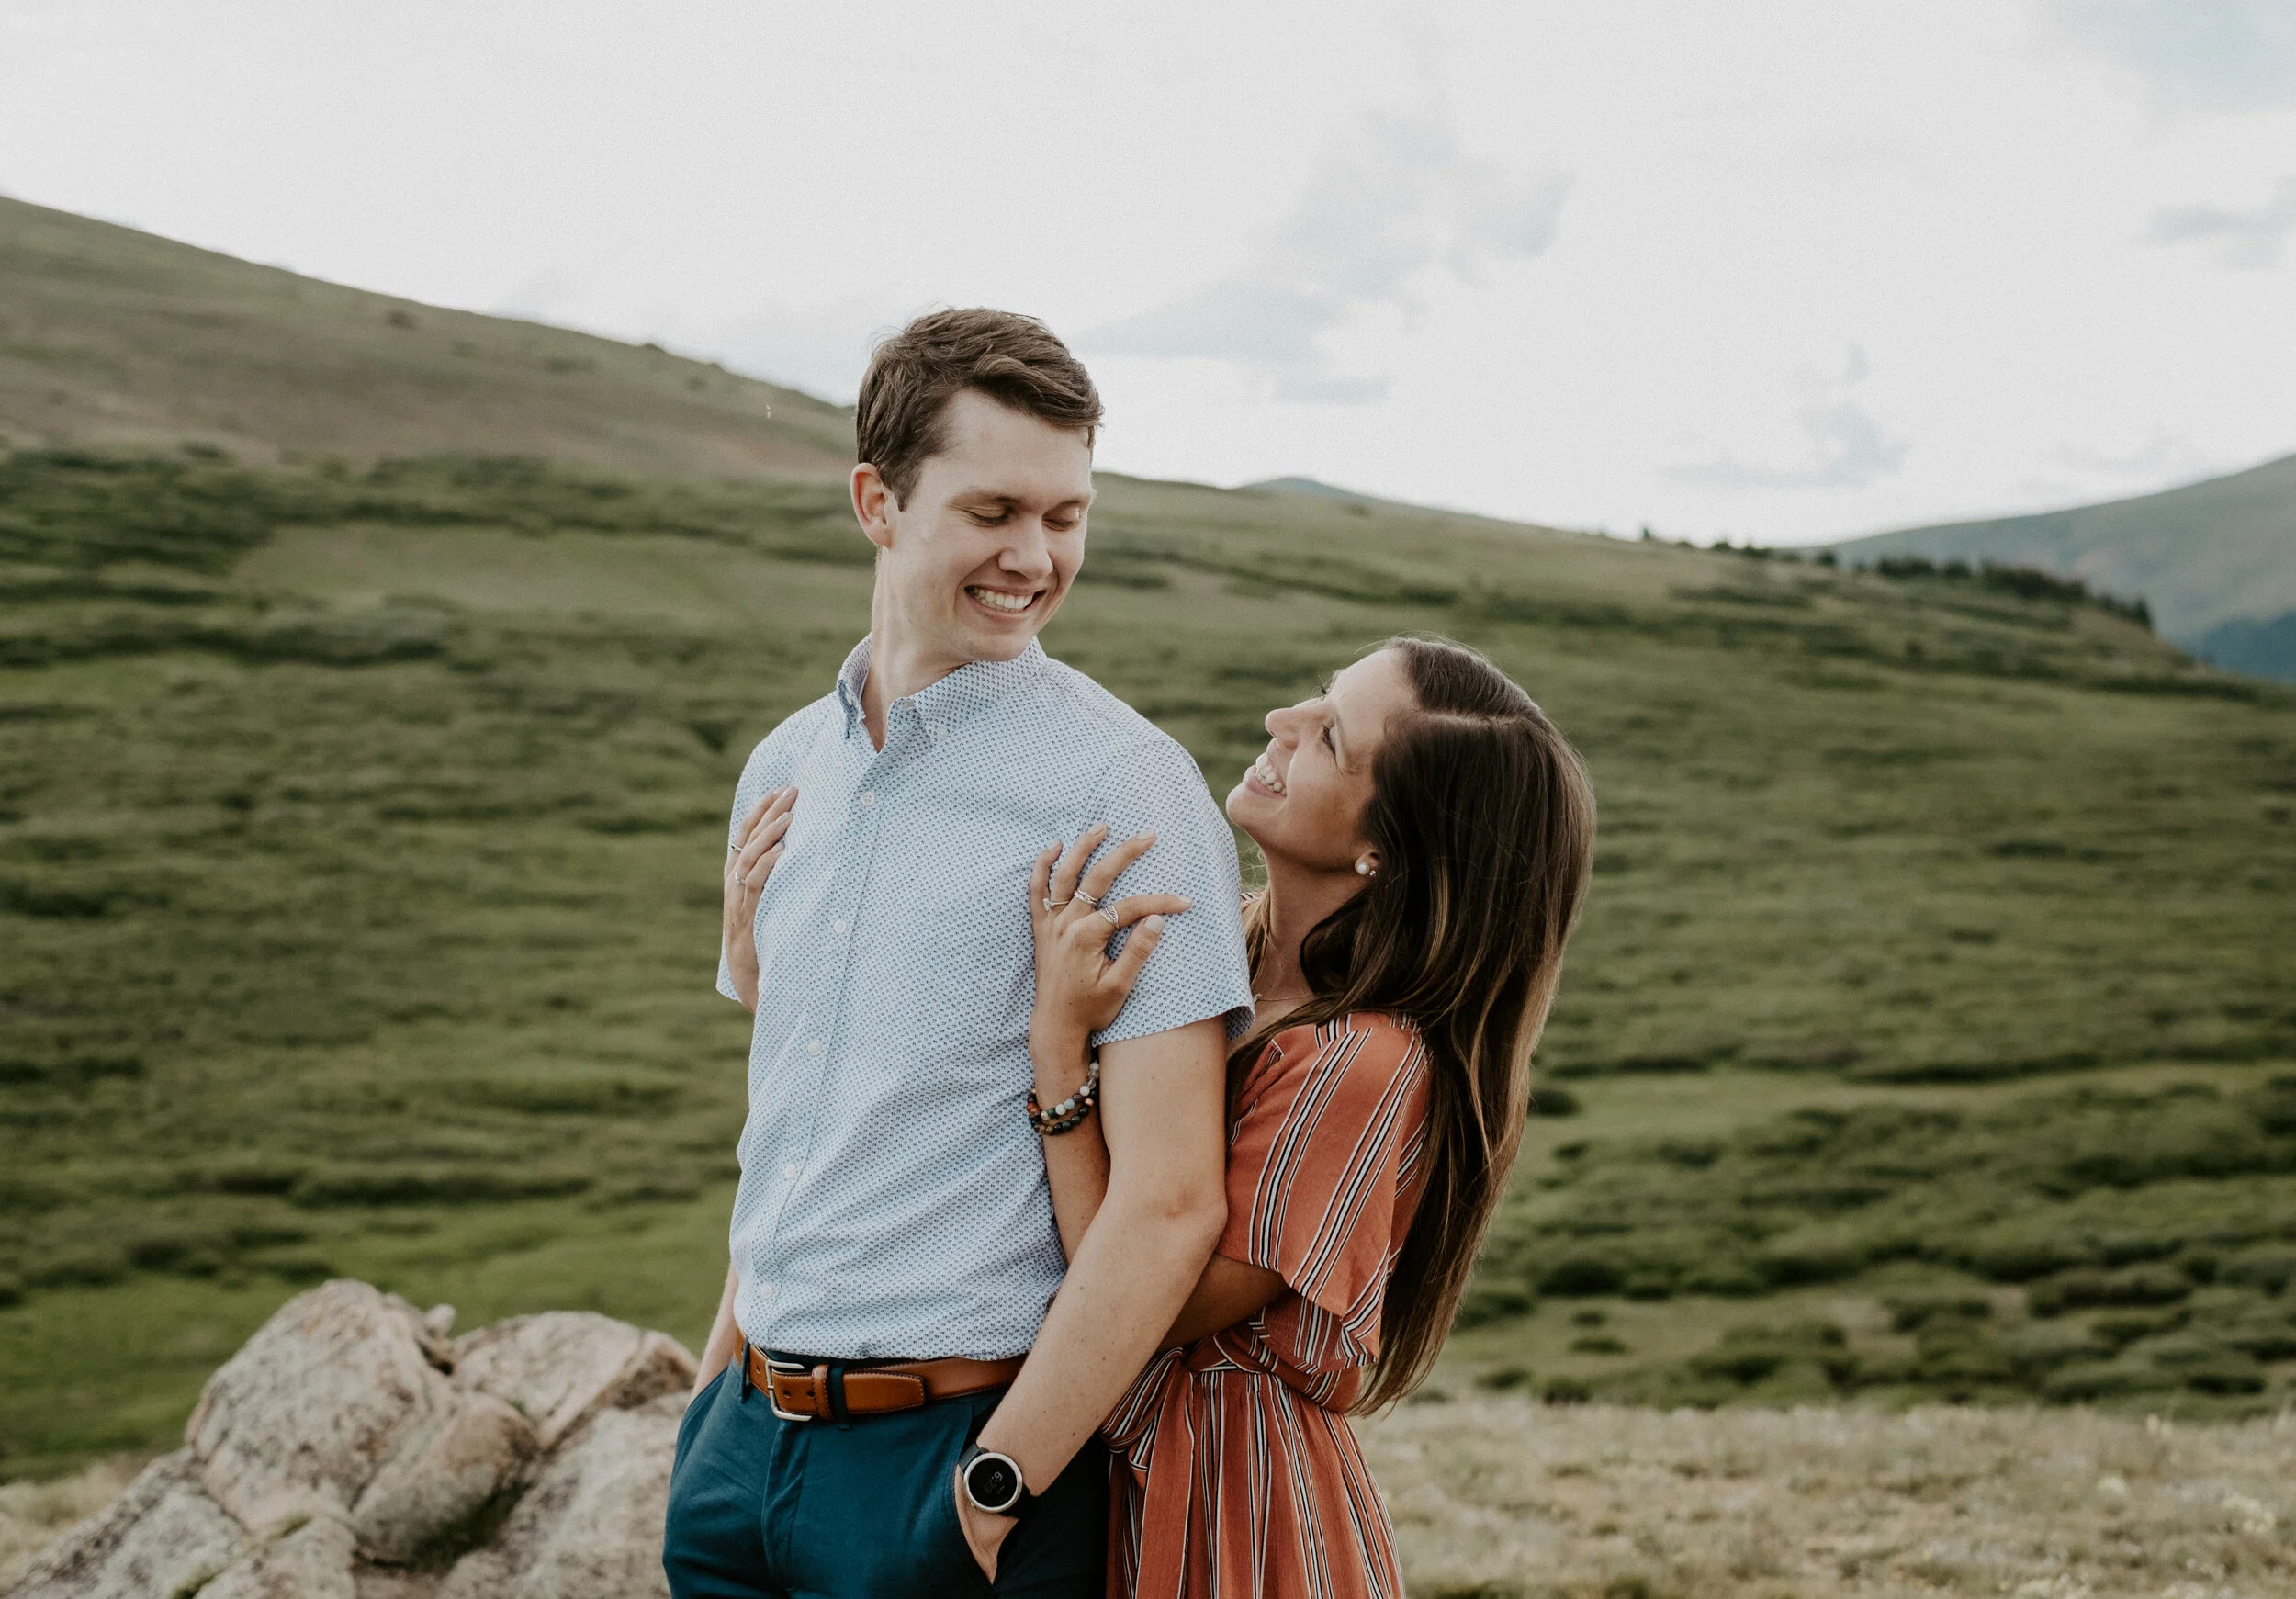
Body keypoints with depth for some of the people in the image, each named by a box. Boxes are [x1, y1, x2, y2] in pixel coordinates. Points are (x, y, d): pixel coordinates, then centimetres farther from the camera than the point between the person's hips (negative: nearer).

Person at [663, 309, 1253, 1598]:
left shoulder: (1125, 786, -12)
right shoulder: (785, 773, 8)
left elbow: (1172, 1202, -18)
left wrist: (994, 1491, -16)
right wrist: (721, 1394, 12)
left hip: (960, 1447, -6)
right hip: (749, 1439, 6)